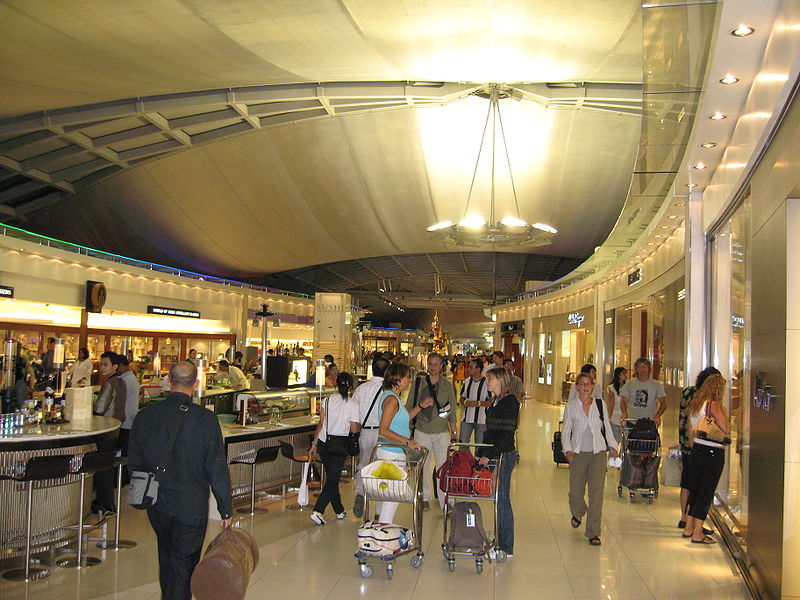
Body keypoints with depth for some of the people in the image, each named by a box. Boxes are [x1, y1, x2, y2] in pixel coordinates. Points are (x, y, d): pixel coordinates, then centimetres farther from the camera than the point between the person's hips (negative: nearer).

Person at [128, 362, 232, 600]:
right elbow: (217, 468, -13)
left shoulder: (145, 415, -5)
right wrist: (226, 509, -4)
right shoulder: (206, 419, -17)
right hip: (192, 504, -4)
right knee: (183, 562, 8)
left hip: (156, 502, 4)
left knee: (167, 552, 26)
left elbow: (134, 462, 5)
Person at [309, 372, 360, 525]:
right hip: (339, 444, -4)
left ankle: (339, 511, 29)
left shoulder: (328, 400, 1)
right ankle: (317, 511, -12)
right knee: (333, 479, 1)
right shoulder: (353, 405, -7)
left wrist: (314, 443, 8)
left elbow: (321, 423, 2)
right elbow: (354, 430, -6)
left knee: (331, 476, 17)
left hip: (324, 442, 4)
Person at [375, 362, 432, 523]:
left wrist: (420, 406, 19)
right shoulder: (391, 399, -19)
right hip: (392, 454, -10)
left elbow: (402, 419, 24)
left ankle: (380, 520, 34)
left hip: (385, 452, 10)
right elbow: (383, 430, -25)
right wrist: (408, 441, -26)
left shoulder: (390, 396, 12)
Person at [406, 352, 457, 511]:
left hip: (441, 431, 0)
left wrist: (453, 431, 13)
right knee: (422, 465, 6)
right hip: (421, 429, 0)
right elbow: (409, 406, 9)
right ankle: (425, 498, 19)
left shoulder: (447, 385, 5)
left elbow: (452, 409, 12)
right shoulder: (418, 382, 3)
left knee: (443, 465, -5)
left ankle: (445, 501, 0)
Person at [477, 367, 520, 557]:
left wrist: (489, 455, -22)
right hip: (492, 456, 9)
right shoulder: (495, 402, 15)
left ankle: (506, 548, 4)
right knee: (498, 500, 11)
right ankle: (500, 542, 19)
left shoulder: (510, 402, -12)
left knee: (502, 501, -3)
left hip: (504, 456, -9)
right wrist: (480, 454, 16)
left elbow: (506, 435, -18)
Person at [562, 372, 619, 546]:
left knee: (596, 491, -9)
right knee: (575, 492, 5)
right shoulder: (571, 406, 2)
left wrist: (613, 446, 2)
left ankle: (593, 532, -2)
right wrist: (567, 450, -11)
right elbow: (566, 431, 3)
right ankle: (577, 513, 41)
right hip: (578, 453, 0)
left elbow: (607, 427, 14)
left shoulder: (601, 404, 5)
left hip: (598, 452, 0)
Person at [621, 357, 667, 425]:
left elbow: (663, 403, 4)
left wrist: (657, 416, -13)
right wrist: (624, 413, -16)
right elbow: (623, 401, 4)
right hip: (632, 421, 0)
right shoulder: (629, 384, 8)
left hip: (650, 422, 0)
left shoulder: (656, 385, 6)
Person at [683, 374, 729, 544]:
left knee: (694, 489, 15)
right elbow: (726, 429, -19)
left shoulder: (694, 404, 9)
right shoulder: (713, 404, -15)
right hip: (713, 452, -8)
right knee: (706, 492, -2)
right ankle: (697, 533, 1)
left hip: (697, 450, 8)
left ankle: (688, 528, 22)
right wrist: (724, 412, -4)